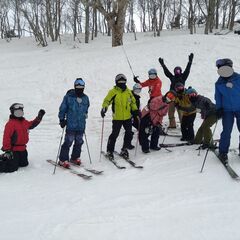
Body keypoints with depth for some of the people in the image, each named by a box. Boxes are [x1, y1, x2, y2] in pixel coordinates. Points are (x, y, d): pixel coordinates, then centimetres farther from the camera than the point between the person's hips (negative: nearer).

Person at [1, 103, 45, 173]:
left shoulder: (24, 122, 9)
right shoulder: (10, 123, -17)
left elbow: (32, 124, 26)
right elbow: (6, 137, -20)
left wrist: (39, 117, 17)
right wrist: (7, 150, -23)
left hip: (22, 149, 8)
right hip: (14, 149, -8)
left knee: (24, 164, 20)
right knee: (12, 168, -11)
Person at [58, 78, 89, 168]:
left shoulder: (85, 98, 9)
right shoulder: (68, 97, -5)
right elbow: (62, 109, 0)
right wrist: (62, 119, -1)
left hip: (81, 125, 5)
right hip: (71, 124, -5)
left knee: (79, 142, 12)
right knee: (68, 142, -6)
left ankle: (75, 157, 28)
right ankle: (63, 160, 4)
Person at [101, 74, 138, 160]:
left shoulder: (128, 91, 10)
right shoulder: (113, 92, -4)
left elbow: (133, 102, 21)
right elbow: (107, 101, -9)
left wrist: (135, 110, 12)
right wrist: (104, 108, -26)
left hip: (128, 117, 5)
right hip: (117, 118, -5)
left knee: (129, 133, 7)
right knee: (114, 134, -5)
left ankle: (124, 150, 24)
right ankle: (109, 151, 10)